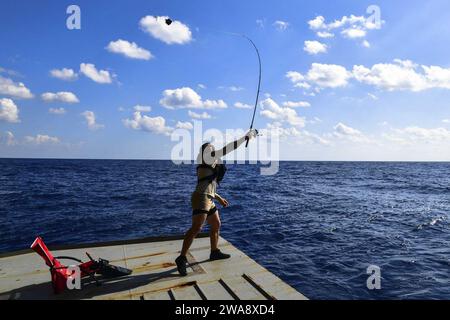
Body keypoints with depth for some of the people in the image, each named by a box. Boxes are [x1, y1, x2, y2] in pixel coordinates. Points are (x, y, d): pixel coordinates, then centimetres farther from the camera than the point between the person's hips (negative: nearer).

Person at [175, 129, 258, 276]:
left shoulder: (211, 165, 22)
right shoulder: (206, 156, -3)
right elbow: (227, 149, -10)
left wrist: (219, 198, 27)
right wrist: (246, 137, -7)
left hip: (208, 200, 11)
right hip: (201, 199, -11)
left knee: (216, 225, 18)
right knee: (196, 228, -17)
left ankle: (215, 252, 32)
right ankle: (181, 259, -15)